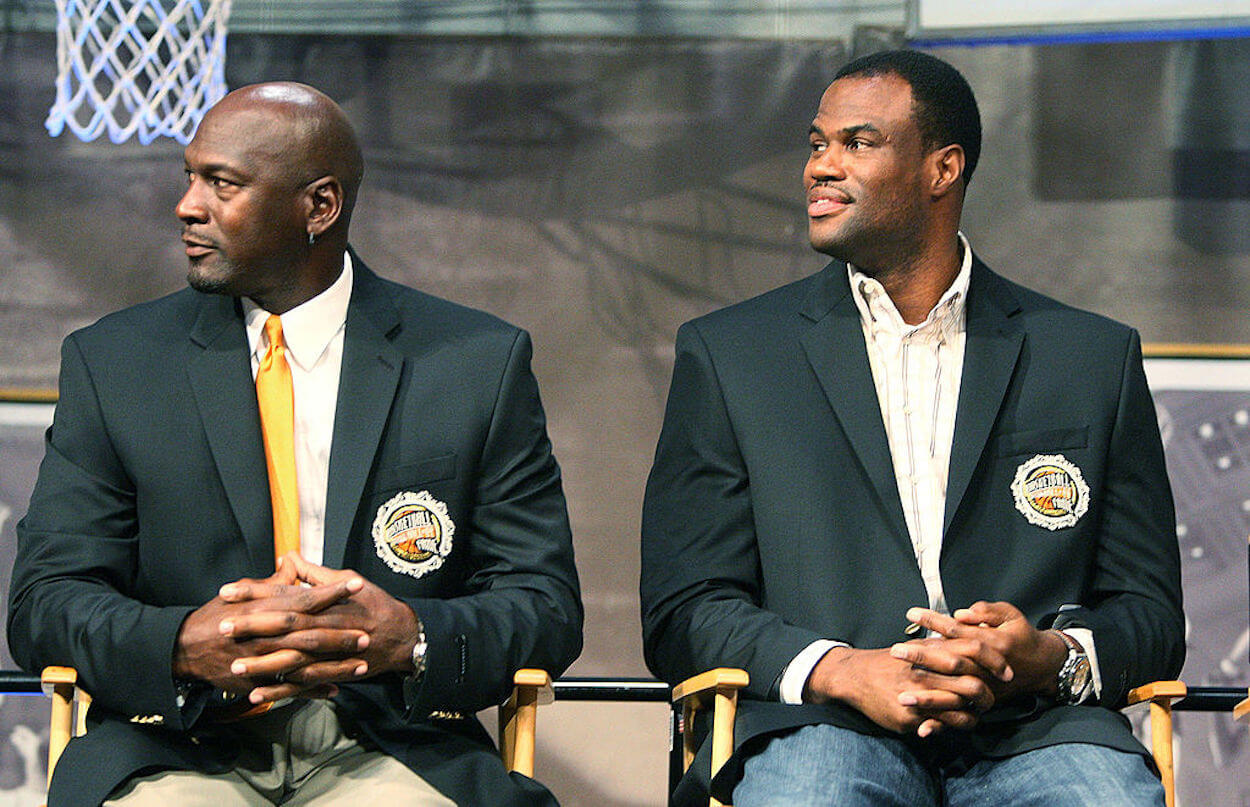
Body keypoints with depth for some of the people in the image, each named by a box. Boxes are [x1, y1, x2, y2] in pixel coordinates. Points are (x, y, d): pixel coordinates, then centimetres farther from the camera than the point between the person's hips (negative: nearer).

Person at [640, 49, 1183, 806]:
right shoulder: (727, 354, 13)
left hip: (1035, 729, 1)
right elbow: (682, 610, 8)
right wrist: (839, 671, -12)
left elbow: (1151, 611, 15)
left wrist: (1050, 656, -10)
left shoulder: (1095, 356, 15)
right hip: (825, 725, -1)